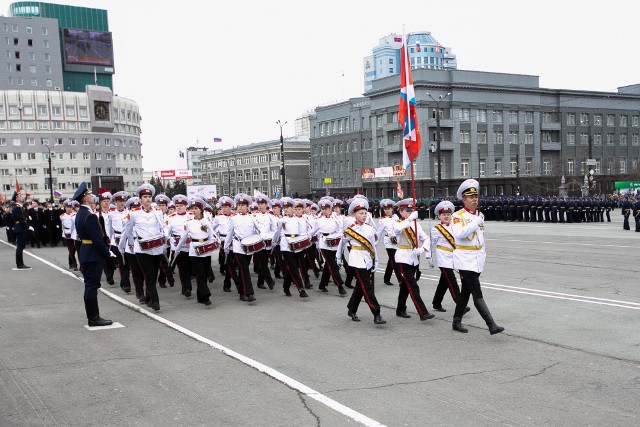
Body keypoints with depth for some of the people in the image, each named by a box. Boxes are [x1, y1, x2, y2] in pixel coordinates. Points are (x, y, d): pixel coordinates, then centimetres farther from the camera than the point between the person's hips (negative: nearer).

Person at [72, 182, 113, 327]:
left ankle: (92, 316, 20)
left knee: (90, 286, 14)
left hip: (85, 253, 10)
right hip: (93, 255, -10)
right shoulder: (90, 215, -20)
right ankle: (94, 318, 1)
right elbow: (97, 238, -23)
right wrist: (107, 254, -13)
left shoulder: (80, 213, 11)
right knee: (92, 286, -4)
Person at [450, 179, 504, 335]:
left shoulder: (480, 215, 12)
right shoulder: (458, 216, -10)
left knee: (466, 292, 15)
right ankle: (491, 325, -15)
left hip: (478, 260, 8)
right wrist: (476, 222, -26)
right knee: (477, 294, -12)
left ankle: (457, 321, 26)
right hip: (465, 260, -8)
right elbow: (459, 234, -28)